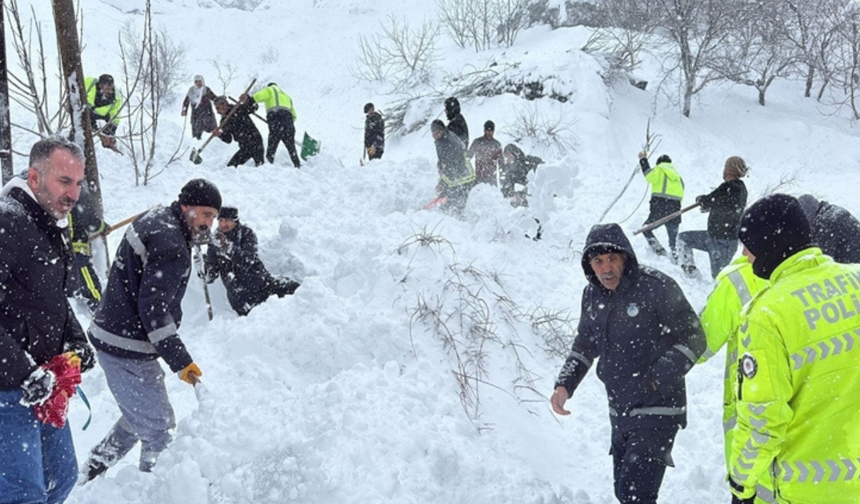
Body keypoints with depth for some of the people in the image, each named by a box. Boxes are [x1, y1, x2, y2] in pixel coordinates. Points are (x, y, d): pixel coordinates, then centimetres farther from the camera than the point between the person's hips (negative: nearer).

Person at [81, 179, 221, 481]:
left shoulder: (155, 218, 8)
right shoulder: (170, 247, -23)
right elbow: (153, 309, -27)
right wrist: (180, 361, -25)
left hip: (111, 337, 11)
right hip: (128, 352, -11)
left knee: (139, 417, 26)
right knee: (159, 429, -3)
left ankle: (93, 472, 36)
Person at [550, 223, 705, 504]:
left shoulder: (657, 288, -16)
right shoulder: (592, 294, 4)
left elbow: (694, 339, -12)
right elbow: (585, 345, 18)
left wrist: (659, 379, -20)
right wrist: (564, 385, 4)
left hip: (657, 412, -7)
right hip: (619, 414, 7)